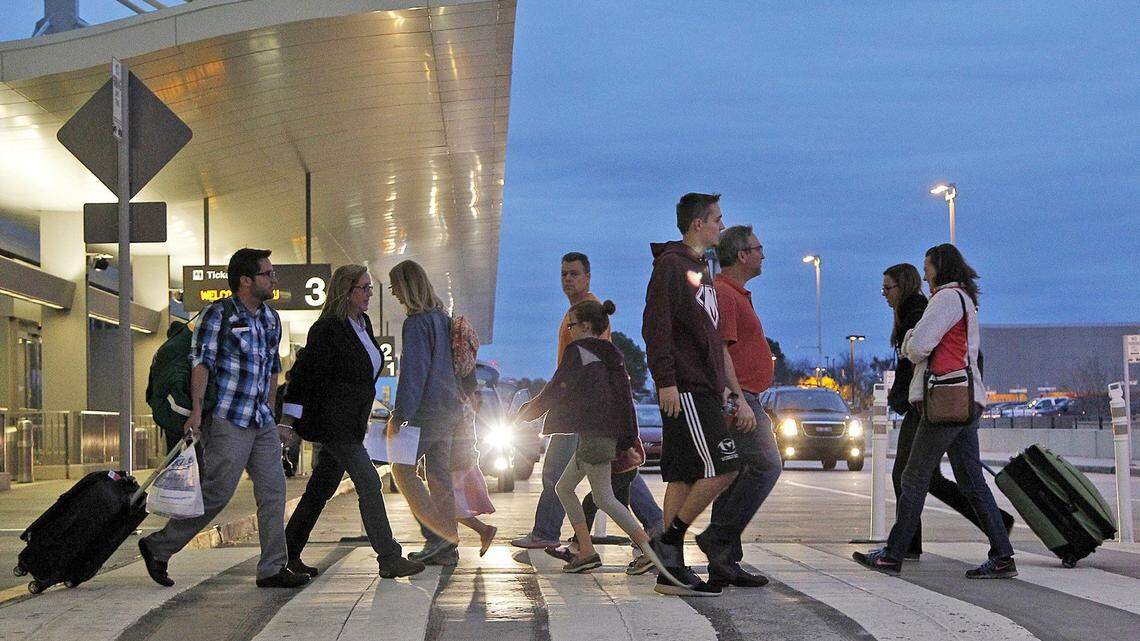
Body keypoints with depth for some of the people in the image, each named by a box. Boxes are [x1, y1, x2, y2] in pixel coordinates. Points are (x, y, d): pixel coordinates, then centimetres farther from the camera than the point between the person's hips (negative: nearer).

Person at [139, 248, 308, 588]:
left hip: (262, 422, 7)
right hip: (228, 420, -7)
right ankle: (158, 548, 10)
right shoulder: (219, 314, -8)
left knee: (273, 491, 3)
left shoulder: (271, 318, 14)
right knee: (216, 494, -5)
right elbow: (201, 362, -14)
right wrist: (196, 409, -21)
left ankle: (272, 569, 7)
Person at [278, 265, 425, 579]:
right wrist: (289, 417, -16)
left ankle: (289, 553, 21)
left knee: (321, 488, 12)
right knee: (368, 484, -10)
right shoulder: (328, 328, -15)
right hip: (332, 421, -9)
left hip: (351, 421, 9)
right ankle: (389, 559, -6)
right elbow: (305, 371, -15)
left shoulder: (363, 324, 12)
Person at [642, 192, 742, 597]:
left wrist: (731, 390, 24)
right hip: (685, 389, -9)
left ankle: (671, 570, 7)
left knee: (685, 476, 6)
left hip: (704, 389, 9)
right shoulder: (671, 264, -7)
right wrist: (666, 381, -21)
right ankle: (669, 540, -5)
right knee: (723, 466, -13)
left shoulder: (701, 270, 23)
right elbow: (656, 326, -15)